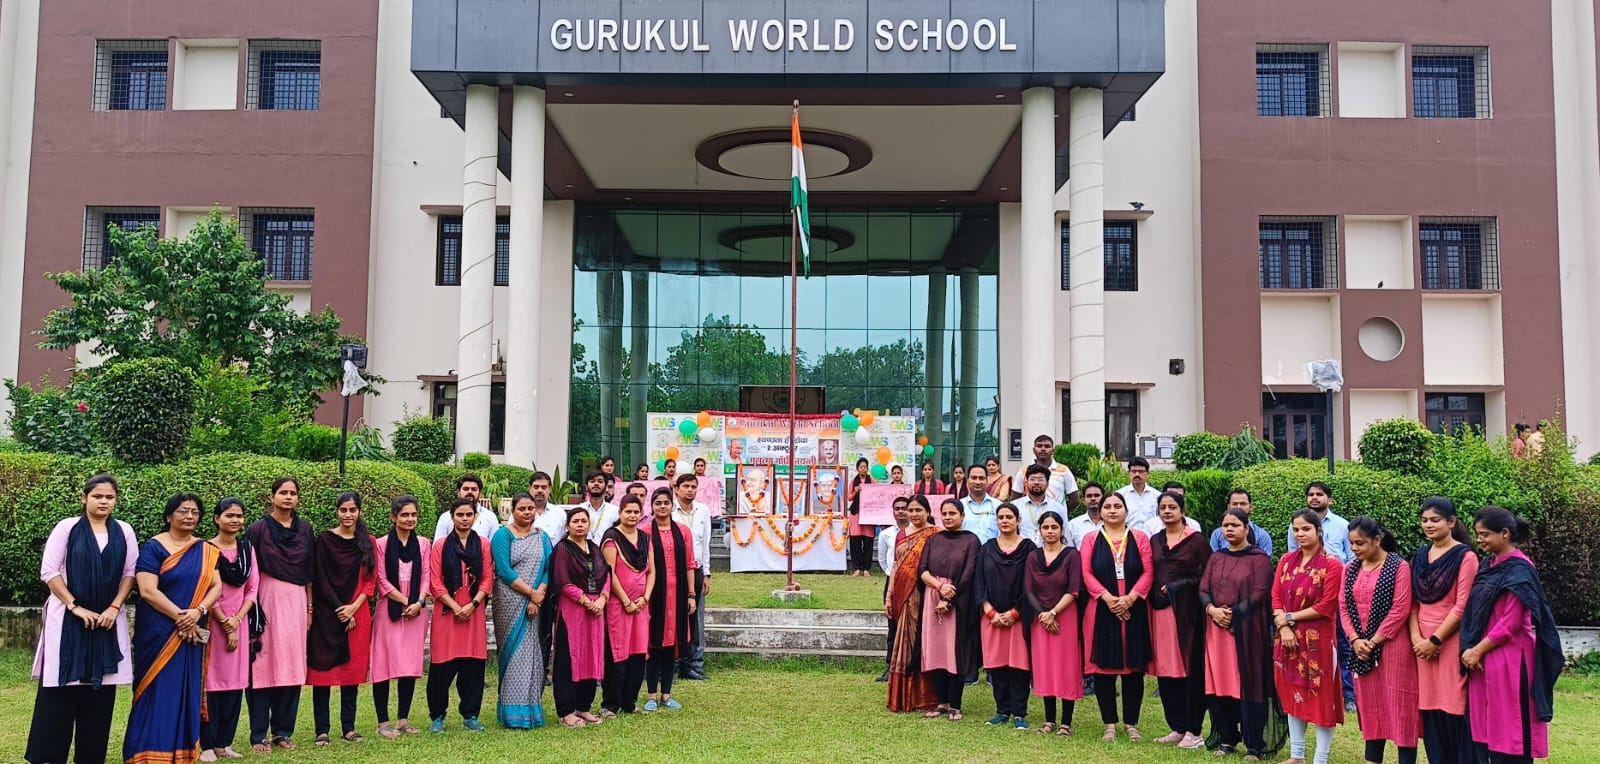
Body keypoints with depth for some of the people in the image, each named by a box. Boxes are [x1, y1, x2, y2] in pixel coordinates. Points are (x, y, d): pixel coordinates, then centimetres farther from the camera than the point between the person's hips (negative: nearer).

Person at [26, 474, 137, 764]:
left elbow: (130, 572, 6)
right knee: (60, 688, -3)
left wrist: (114, 607, -6)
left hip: (108, 619, 2)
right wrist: (75, 606, -12)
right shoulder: (67, 528, -1)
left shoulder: (124, 531, 6)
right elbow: (49, 571, -5)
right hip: (67, 618, -2)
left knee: (101, 689, 2)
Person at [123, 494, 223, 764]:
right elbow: (148, 590, -14)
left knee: (187, 692, 7)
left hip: (192, 633, 5)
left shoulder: (206, 551, 9)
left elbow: (216, 586, 2)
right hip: (158, 632, -5)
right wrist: (180, 616, -16)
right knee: (158, 692, -3)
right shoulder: (153, 547, -6)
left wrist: (198, 611, -16)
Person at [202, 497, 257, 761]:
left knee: (236, 682, 5)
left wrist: (237, 620, -6)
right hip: (213, 622, -4)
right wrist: (226, 625, -9)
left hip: (239, 622, 5)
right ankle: (206, 744, 4)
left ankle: (224, 742, 14)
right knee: (211, 681, -3)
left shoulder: (247, 548, 8)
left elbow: (252, 588, 7)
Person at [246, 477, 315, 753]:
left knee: (292, 666, 5)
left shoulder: (304, 529, 9)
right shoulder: (258, 529, -2)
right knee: (264, 665, -3)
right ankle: (259, 734, 4)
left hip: (296, 602, 4)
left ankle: (283, 731, 14)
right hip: (267, 599, -4)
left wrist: (310, 607, 11)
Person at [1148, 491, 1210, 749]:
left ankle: (1193, 731, 6)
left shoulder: (1195, 540, -2)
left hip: (1187, 610, -5)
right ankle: (1177, 727, 15)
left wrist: (1179, 586, -9)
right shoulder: (1154, 541, 13)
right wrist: (1156, 595, 0)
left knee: (1191, 669, -2)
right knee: (1165, 669, 5)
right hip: (1160, 610, 5)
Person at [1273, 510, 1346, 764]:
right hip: (1289, 638, 6)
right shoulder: (1286, 561, 8)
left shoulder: (1331, 564, -10)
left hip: (1318, 639, -6)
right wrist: (1283, 626, -12)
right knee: (1293, 695, 14)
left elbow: (1326, 607, -14)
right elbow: (1275, 597, 4)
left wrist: (1290, 617, -11)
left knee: (1321, 698, 1)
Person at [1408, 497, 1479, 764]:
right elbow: (1413, 602, 11)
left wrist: (1435, 640, -12)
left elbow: (1462, 605, -11)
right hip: (1423, 644, 6)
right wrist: (1416, 637, -3)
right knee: (1429, 708, 7)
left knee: (1455, 708, -4)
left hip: (1451, 641, -6)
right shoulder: (1419, 556, 12)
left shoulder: (1465, 556, -7)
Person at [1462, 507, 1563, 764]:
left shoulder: (1519, 570, -12)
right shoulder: (1489, 566, 13)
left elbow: (1511, 622, -16)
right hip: (1484, 659, 8)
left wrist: (1477, 650, -12)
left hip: (1509, 660, -8)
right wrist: (1470, 649, 3)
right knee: (1488, 726, 9)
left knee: (1509, 727, -2)